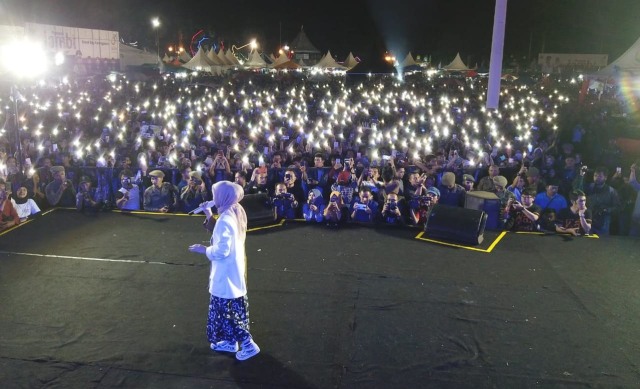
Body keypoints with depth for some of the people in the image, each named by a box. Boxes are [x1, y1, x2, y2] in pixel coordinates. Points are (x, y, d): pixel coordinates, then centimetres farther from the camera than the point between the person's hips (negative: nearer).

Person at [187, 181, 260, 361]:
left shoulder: (225, 219, -24)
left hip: (226, 274, -9)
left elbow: (221, 251, -25)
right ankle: (230, 341, 31)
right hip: (234, 270, 9)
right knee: (231, 308, 19)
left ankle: (248, 344, 6)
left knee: (226, 310, 2)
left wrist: (204, 249, -9)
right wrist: (210, 217, 12)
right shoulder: (236, 214, 3)